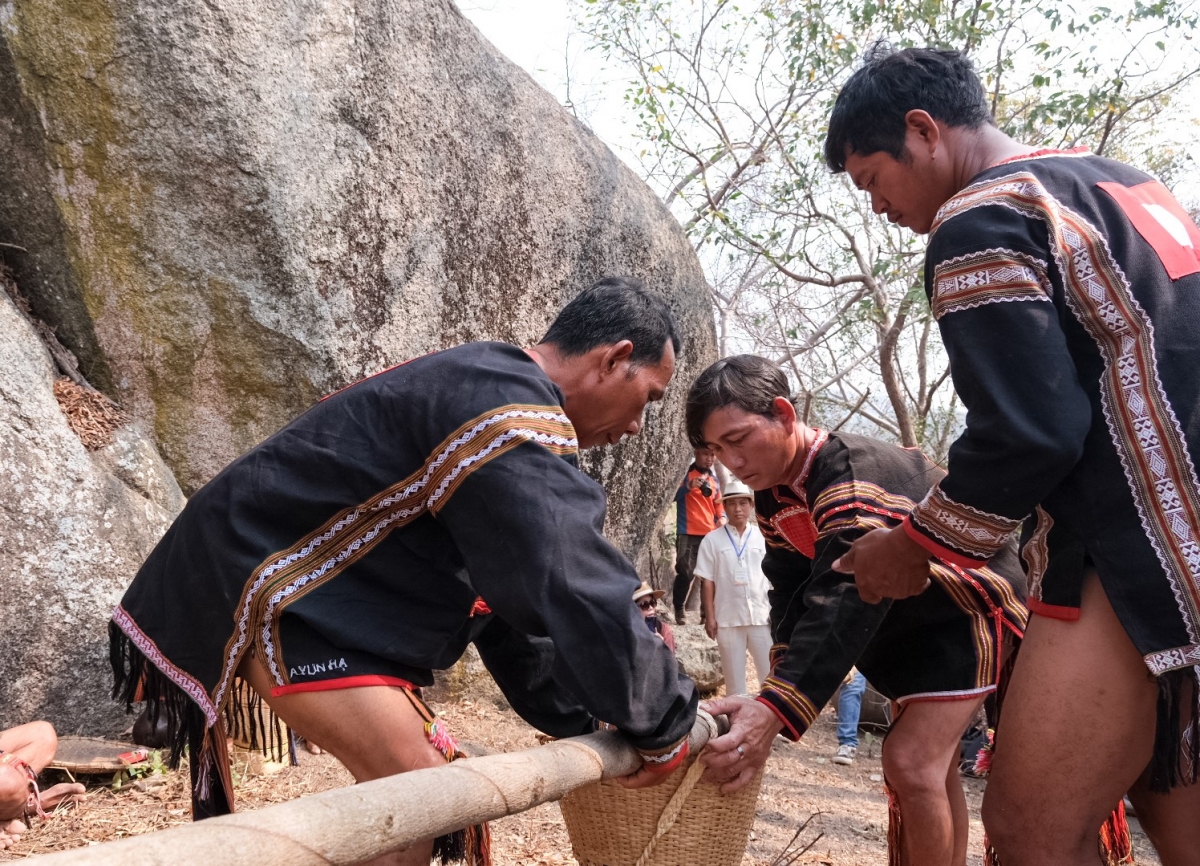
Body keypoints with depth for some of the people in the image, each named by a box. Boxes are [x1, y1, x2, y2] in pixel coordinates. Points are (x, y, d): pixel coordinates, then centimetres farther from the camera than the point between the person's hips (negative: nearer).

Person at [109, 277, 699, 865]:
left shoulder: (488, 392, 12)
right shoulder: (514, 415, -24)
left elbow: (519, 596, 15)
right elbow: (574, 596, -27)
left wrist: (576, 726, 16)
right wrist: (666, 727, -12)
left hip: (316, 588, 11)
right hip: (261, 589, -11)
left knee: (409, 778, 14)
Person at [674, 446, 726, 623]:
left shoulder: (714, 479, 16)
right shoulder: (685, 474, 0)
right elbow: (674, 496, -9)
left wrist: (722, 517, 3)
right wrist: (689, 486, -26)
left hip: (711, 534, 5)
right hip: (688, 533, -5)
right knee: (685, 573, -9)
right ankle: (679, 609, 5)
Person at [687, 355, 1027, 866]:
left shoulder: (857, 475, -35)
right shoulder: (772, 495, -5)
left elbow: (848, 599, -47)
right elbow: (792, 592, -6)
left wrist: (775, 710, -57)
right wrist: (783, 679, -25)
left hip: (969, 606, -9)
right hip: (910, 622, 9)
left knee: (910, 760, -18)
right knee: (934, 766, 18)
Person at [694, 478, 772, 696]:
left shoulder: (764, 537, 3)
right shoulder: (712, 540, 0)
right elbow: (707, 581, 0)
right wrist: (709, 617, -4)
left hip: (762, 615, 1)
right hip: (728, 618, -1)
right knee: (734, 677, 9)